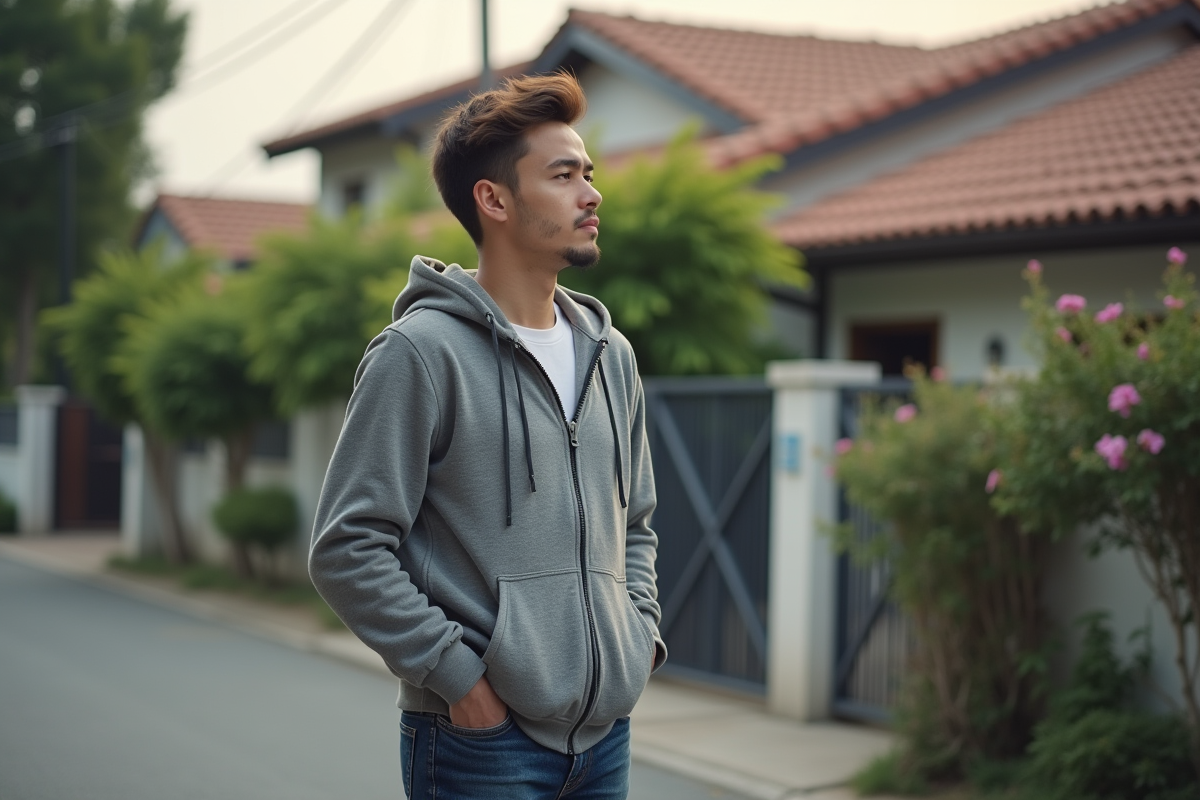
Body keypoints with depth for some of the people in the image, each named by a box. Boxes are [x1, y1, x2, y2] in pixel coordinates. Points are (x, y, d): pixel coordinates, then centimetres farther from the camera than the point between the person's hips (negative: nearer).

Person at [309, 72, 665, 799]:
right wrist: (457, 675, -15)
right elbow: (346, 550, -13)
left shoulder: (611, 355, 12)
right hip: (482, 740, -6)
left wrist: (640, 631, 7)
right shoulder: (422, 350, -10)